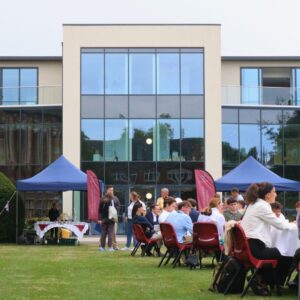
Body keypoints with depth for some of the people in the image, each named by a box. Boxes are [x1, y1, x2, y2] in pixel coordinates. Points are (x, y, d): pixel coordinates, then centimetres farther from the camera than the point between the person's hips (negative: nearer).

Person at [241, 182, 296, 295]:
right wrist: (293, 225, 9)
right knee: (287, 256, 0)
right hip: (255, 248, -10)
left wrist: (289, 223, 22)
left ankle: (260, 279, 21)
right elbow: (279, 225, -9)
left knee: (276, 252, 27)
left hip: (249, 245, 10)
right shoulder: (262, 206, -13)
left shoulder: (254, 204, 17)